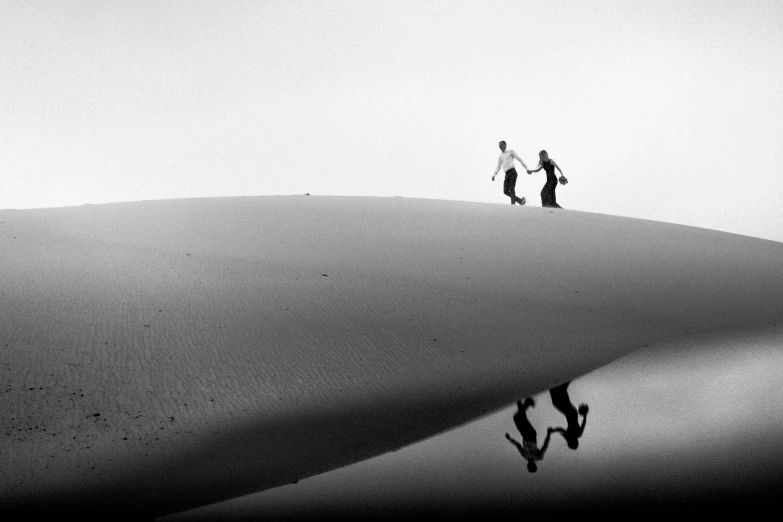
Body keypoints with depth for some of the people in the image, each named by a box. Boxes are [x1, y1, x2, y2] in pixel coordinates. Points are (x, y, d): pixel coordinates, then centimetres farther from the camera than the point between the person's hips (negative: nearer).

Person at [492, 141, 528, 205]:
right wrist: (494, 175, 10)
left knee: (511, 189, -19)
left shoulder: (510, 151, 9)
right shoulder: (500, 156, 24)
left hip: (512, 172, -5)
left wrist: (526, 168, 2)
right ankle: (520, 201, 1)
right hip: (507, 174, 6)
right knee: (506, 191, -8)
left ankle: (513, 203, -27)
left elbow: (519, 159, 8)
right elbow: (498, 167, 26)